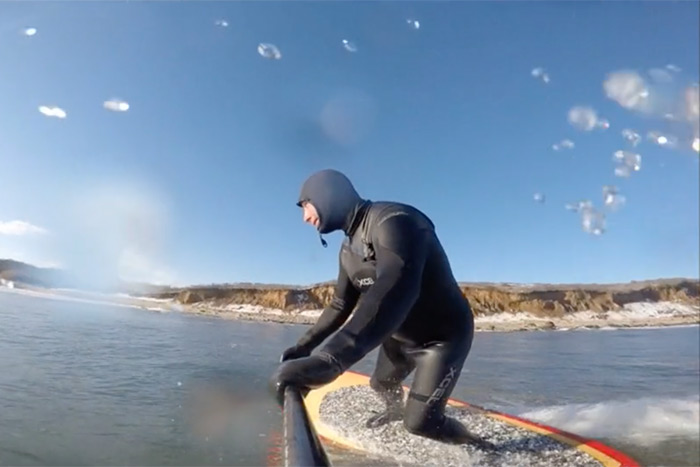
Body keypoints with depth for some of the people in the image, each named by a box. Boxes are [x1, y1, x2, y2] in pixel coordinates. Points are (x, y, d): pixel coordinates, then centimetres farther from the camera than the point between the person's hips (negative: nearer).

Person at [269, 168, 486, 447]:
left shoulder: (392, 220, -32)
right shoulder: (349, 249, -2)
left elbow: (395, 290, -50)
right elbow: (341, 306, 8)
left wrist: (329, 360, -61)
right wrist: (304, 346, 0)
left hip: (445, 335, -8)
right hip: (400, 336, 9)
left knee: (420, 422, -11)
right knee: (381, 384, 27)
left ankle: (476, 449, 19)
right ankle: (395, 411, 61)